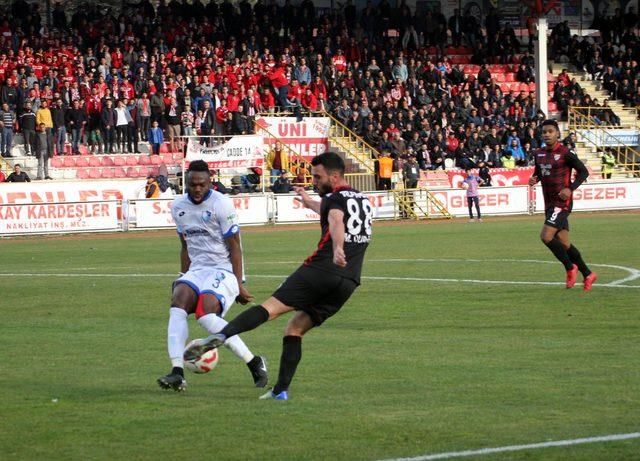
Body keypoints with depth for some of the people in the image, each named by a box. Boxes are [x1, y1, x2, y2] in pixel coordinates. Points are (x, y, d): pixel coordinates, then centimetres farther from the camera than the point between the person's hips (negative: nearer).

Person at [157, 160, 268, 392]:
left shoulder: (221, 204, -11)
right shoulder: (179, 206, 9)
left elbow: (234, 247, -9)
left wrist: (239, 285, -13)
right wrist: (184, 278, 18)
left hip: (224, 270, -6)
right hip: (198, 270, 6)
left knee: (205, 314, -28)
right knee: (177, 304, -23)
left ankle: (254, 363, -15)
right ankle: (177, 373, -30)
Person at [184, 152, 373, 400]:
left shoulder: (335, 197, 3)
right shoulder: (363, 201, 27)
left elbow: (336, 220, -21)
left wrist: (337, 248, -41)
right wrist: (309, 203, 65)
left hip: (322, 268, -6)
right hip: (349, 282, 6)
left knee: (271, 307, -17)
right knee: (295, 328, 12)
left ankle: (221, 335, -37)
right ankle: (281, 389, 0)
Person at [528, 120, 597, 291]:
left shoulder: (566, 153, -11)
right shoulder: (540, 154, 10)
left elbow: (583, 171, -7)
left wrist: (570, 188, -19)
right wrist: (534, 179, 1)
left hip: (562, 202, -8)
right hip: (549, 204, 8)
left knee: (546, 236, -20)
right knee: (563, 243, 10)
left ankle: (570, 267, -1)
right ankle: (587, 275, 23)